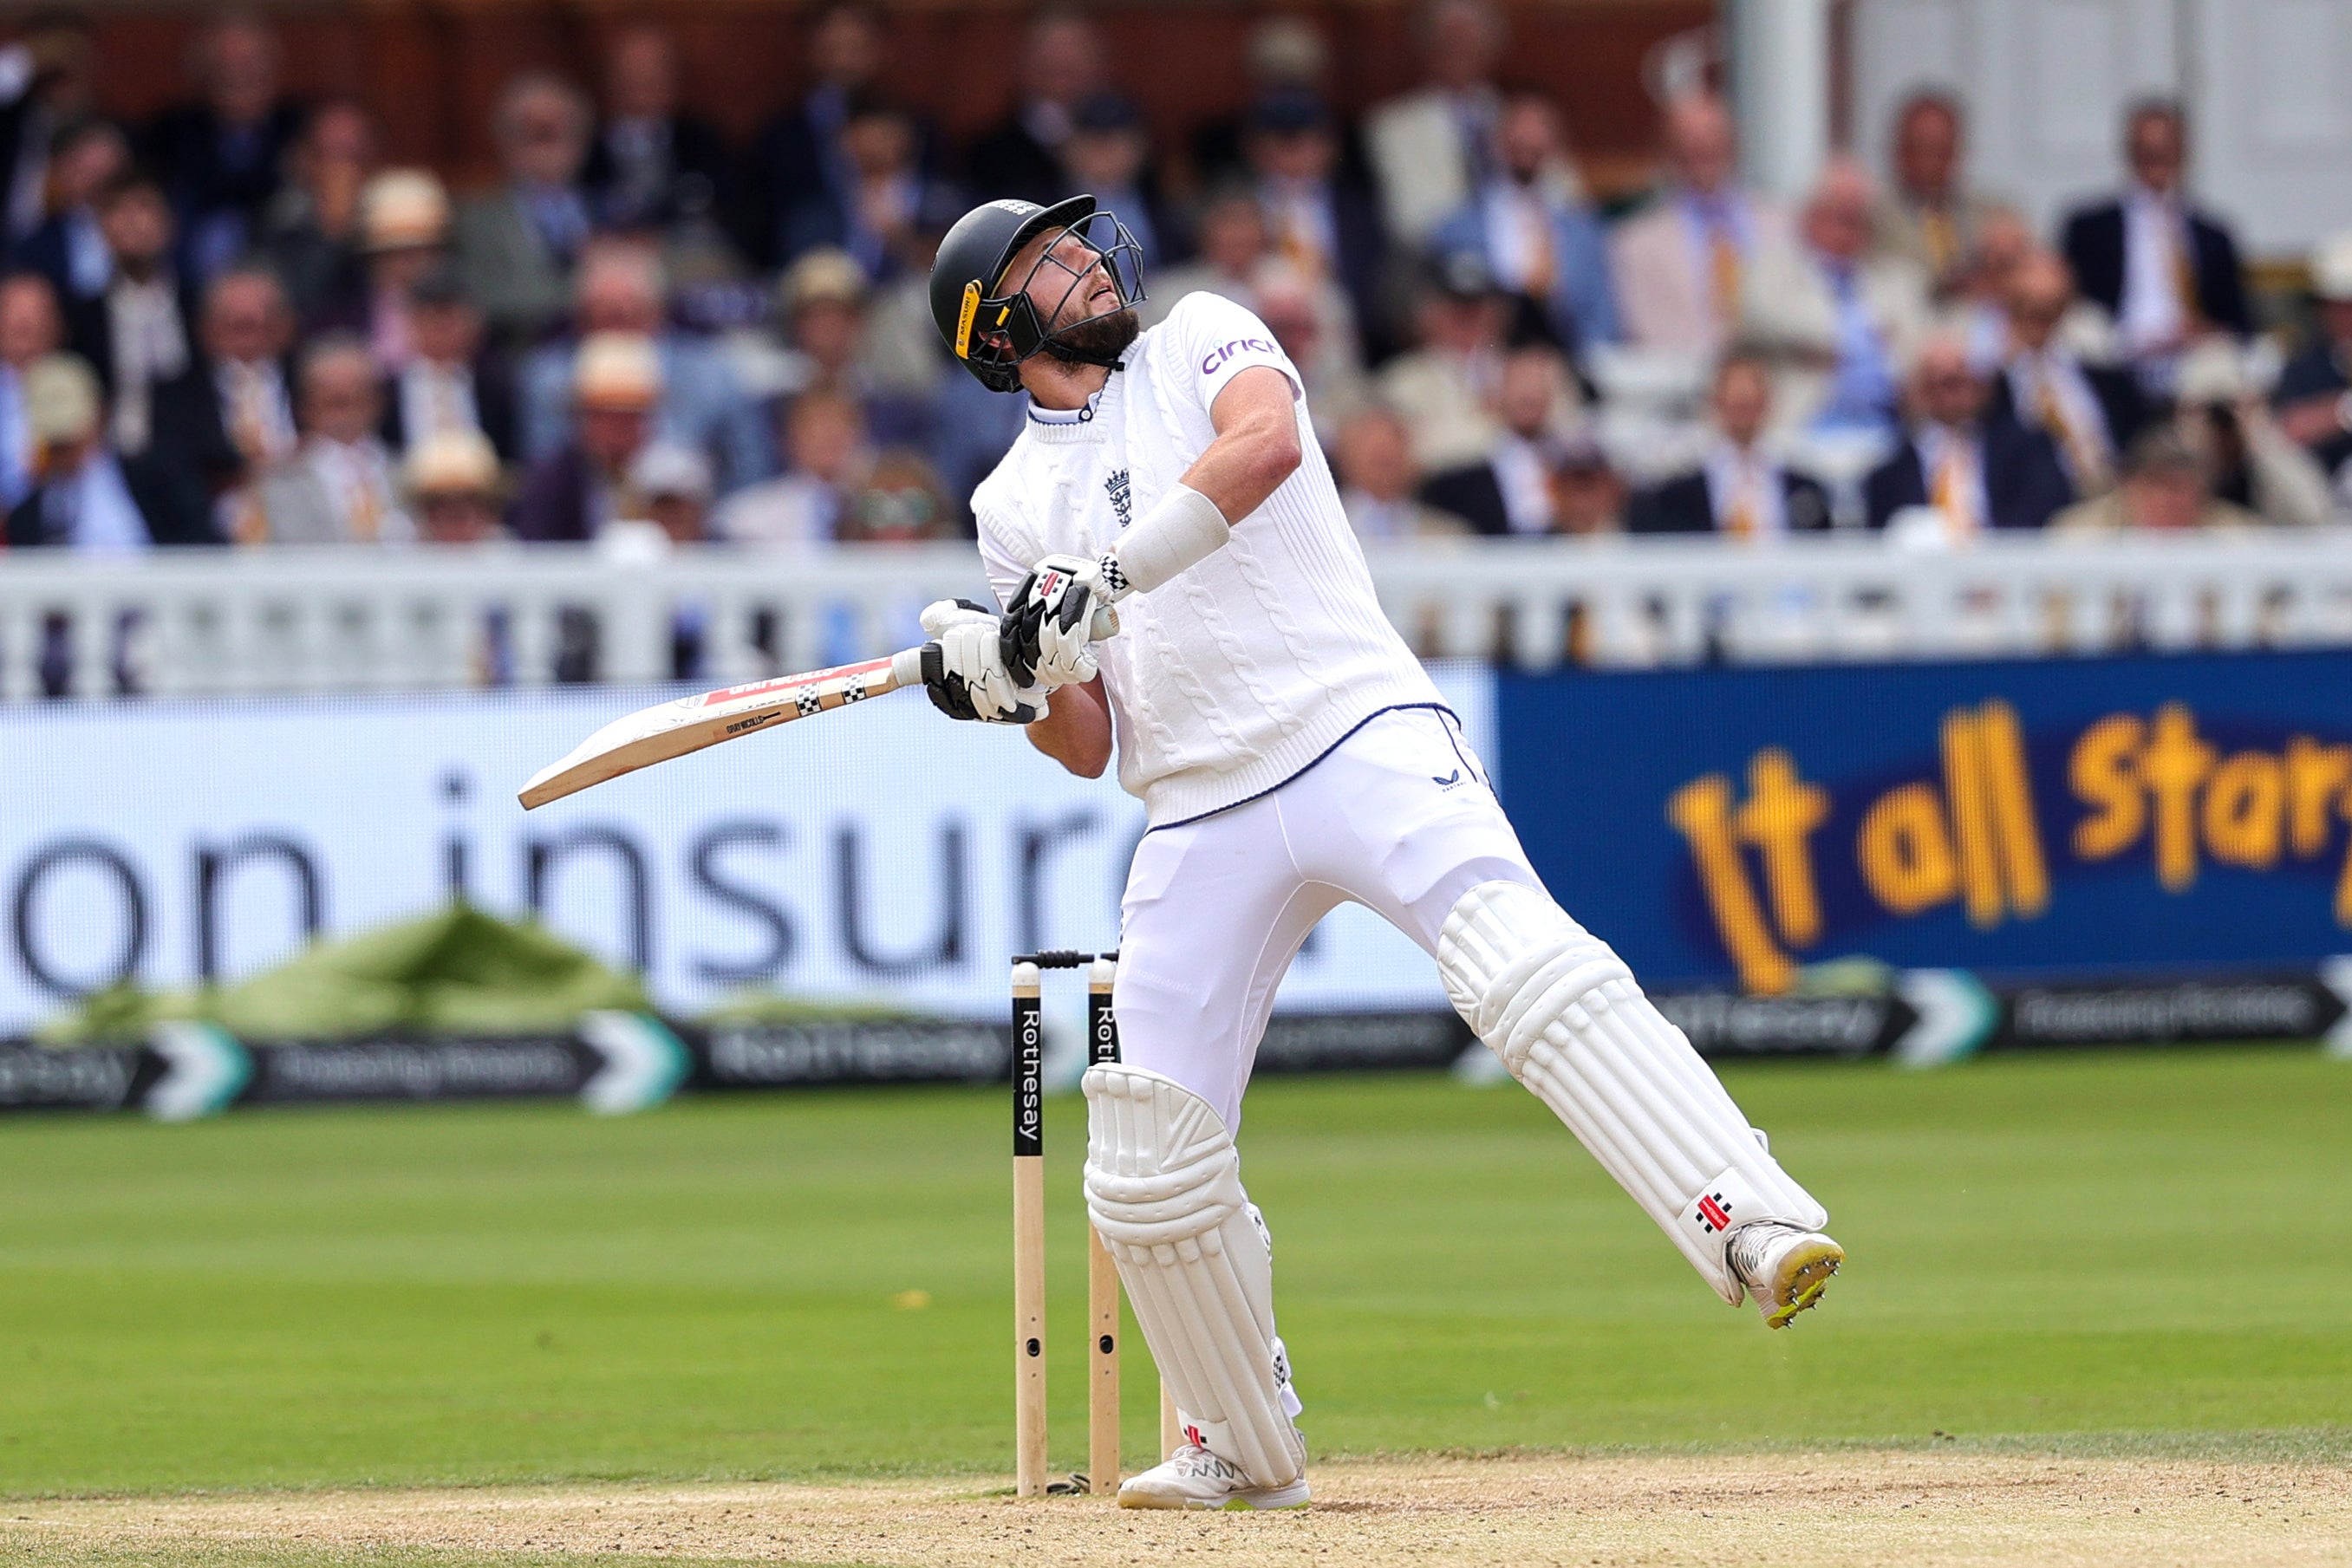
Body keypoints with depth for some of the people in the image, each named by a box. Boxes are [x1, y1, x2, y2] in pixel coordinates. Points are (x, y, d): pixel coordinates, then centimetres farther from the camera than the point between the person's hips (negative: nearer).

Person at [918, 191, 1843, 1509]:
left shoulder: (1199, 341, 11)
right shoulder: (1017, 505, 17)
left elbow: (1264, 443, -15)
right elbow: (1089, 745, 11)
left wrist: (1106, 581, -22)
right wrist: (1012, 683, -11)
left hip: (1362, 734, -4)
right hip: (1202, 827, 4)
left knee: (1532, 971, -29)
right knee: (1148, 1174, -1)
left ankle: (1757, 1228, -39)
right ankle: (1248, 1449, 19)